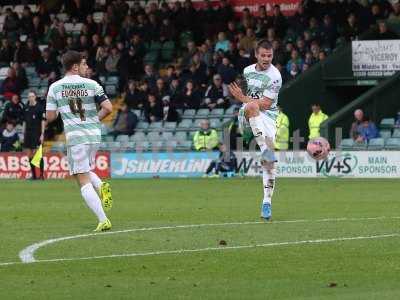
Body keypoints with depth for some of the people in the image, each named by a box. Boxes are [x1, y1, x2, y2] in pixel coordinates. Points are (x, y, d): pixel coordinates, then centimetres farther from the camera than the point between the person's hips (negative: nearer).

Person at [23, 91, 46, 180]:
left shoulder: (40, 107, -4)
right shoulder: (26, 108, 12)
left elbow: (43, 121, -6)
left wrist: (42, 134, -11)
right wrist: (23, 134, 14)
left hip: (37, 134, -6)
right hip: (28, 134, 6)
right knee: (29, 155, 5)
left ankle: (41, 174, -3)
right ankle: (33, 175, 11)